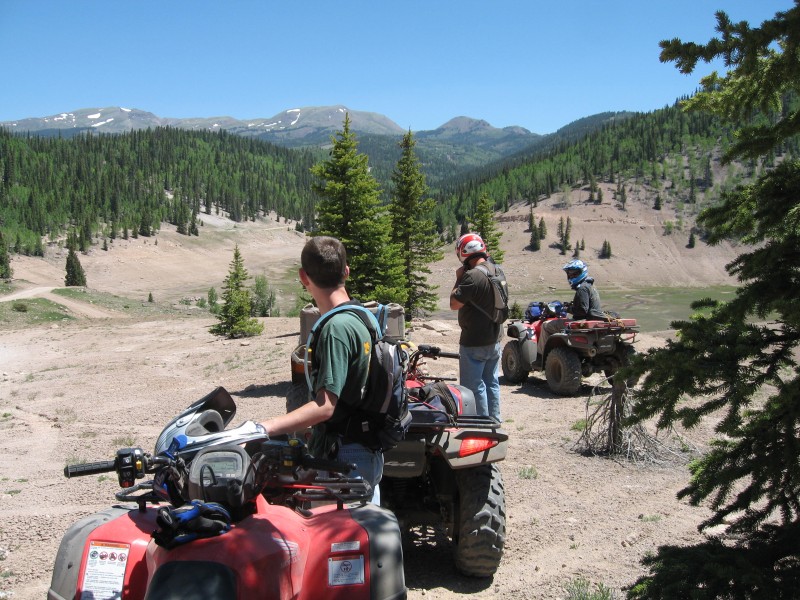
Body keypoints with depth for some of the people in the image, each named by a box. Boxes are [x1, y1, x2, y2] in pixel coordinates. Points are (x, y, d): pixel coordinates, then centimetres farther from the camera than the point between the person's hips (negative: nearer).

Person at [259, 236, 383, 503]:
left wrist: (262, 428, -32)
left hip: (342, 458, -9)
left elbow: (325, 406, -27)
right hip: (369, 452, 9)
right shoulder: (363, 316, 5)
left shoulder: (336, 328, -23)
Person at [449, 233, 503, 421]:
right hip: (494, 339, 9)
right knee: (492, 383, 18)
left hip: (475, 343, -9)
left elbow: (454, 304, -20)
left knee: (474, 386, 2)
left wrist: (459, 278, -10)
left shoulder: (472, 276, -23)